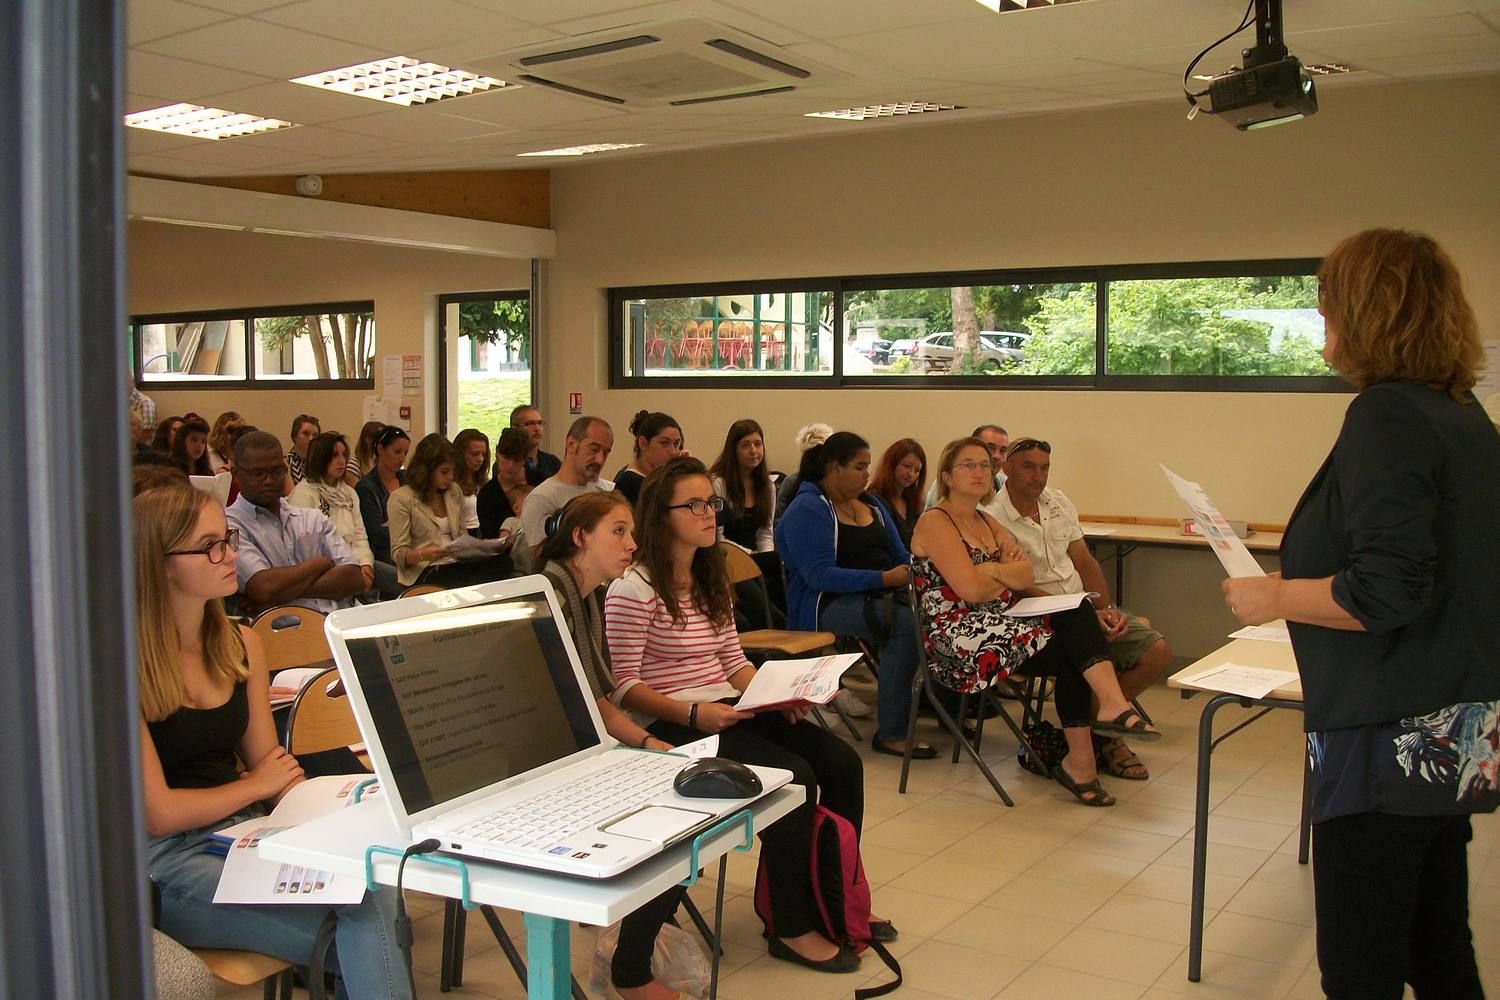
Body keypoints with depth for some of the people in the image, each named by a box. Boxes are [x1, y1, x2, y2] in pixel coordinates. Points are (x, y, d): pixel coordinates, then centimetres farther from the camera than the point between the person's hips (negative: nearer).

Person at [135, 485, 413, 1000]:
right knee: (362, 929, -26)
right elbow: (158, 812, -13)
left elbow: (272, 764, 10)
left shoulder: (242, 645, 10)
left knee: (374, 889, -25)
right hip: (169, 865, -6)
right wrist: (258, 785, -1)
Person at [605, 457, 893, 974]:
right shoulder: (634, 589, -11)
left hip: (727, 710, 8)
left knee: (842, 762, -8)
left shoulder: (711, 578, 15)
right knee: (793, 774, -25)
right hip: (670, 725, -8)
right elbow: (624, 686, -15)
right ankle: (792, 929, -10)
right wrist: (692, 713, -26)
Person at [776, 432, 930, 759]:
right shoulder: (808, 510, -8)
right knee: (907, 623, -32)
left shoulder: (871, 504, 17)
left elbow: (900, 556, 22)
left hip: (879, 595, 7)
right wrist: (884, 578, -23)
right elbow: (820, 576, -18)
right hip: (828, 604, -7)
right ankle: (890, 734, -26)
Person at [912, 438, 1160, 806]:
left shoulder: (988, 522, 20)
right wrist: (1010, 573, 2)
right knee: (1071, 651, -20)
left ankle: (1112, 703, -29)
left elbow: (1026, 575, 5)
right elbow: (971, 589, -16)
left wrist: (992, 571, -14)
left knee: (1077, 613, -19)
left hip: (1002, 623, 7)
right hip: (959, 637, -7)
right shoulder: (935, 522, -5)